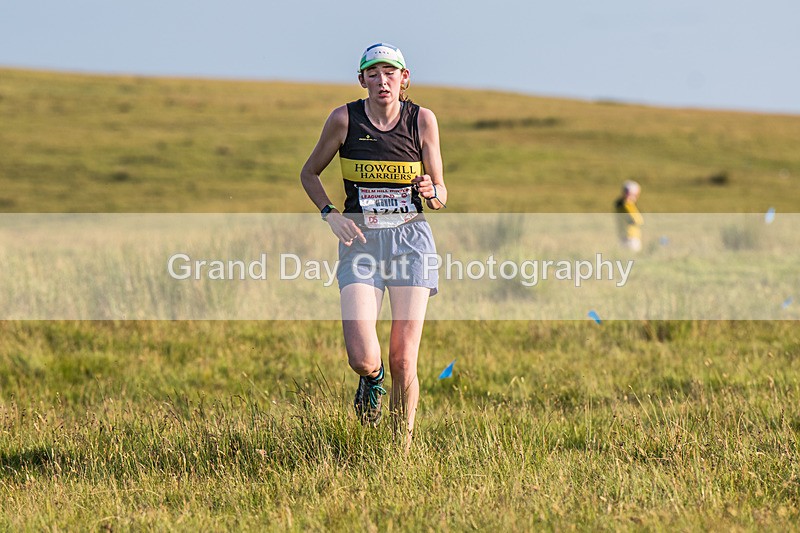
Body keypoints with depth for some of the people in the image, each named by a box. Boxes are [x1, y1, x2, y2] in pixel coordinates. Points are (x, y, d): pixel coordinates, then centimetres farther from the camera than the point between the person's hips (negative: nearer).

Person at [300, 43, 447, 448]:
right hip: (361, 242, 0)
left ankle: (403, 448, 14)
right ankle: (372, 381, 23)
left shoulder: (422, 120, 1)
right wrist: (330, 213, -5)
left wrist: (431, 192, -17)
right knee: (362, 359, -16)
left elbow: (440, 198, 7)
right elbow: (309, 173, 12)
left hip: (410, 237, 1)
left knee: (403, 361, -5)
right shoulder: (344, 119, -2)